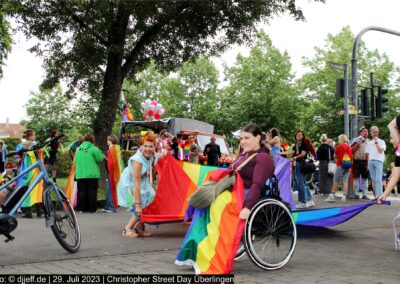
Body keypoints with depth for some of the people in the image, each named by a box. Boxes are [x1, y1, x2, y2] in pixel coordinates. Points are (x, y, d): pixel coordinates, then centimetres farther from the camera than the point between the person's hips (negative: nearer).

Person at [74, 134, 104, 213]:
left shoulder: (78, 149, 9)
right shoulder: (94, 149, -8)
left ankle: (81, 208, 9)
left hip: (80, 174, 4)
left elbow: (75, 162, 12)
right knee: (92, 191, 1)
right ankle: (92, 208, 2)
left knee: (82, 192, 8)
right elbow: (100, 159, -9)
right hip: (92, 174, -4)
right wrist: (102, 155, 10)